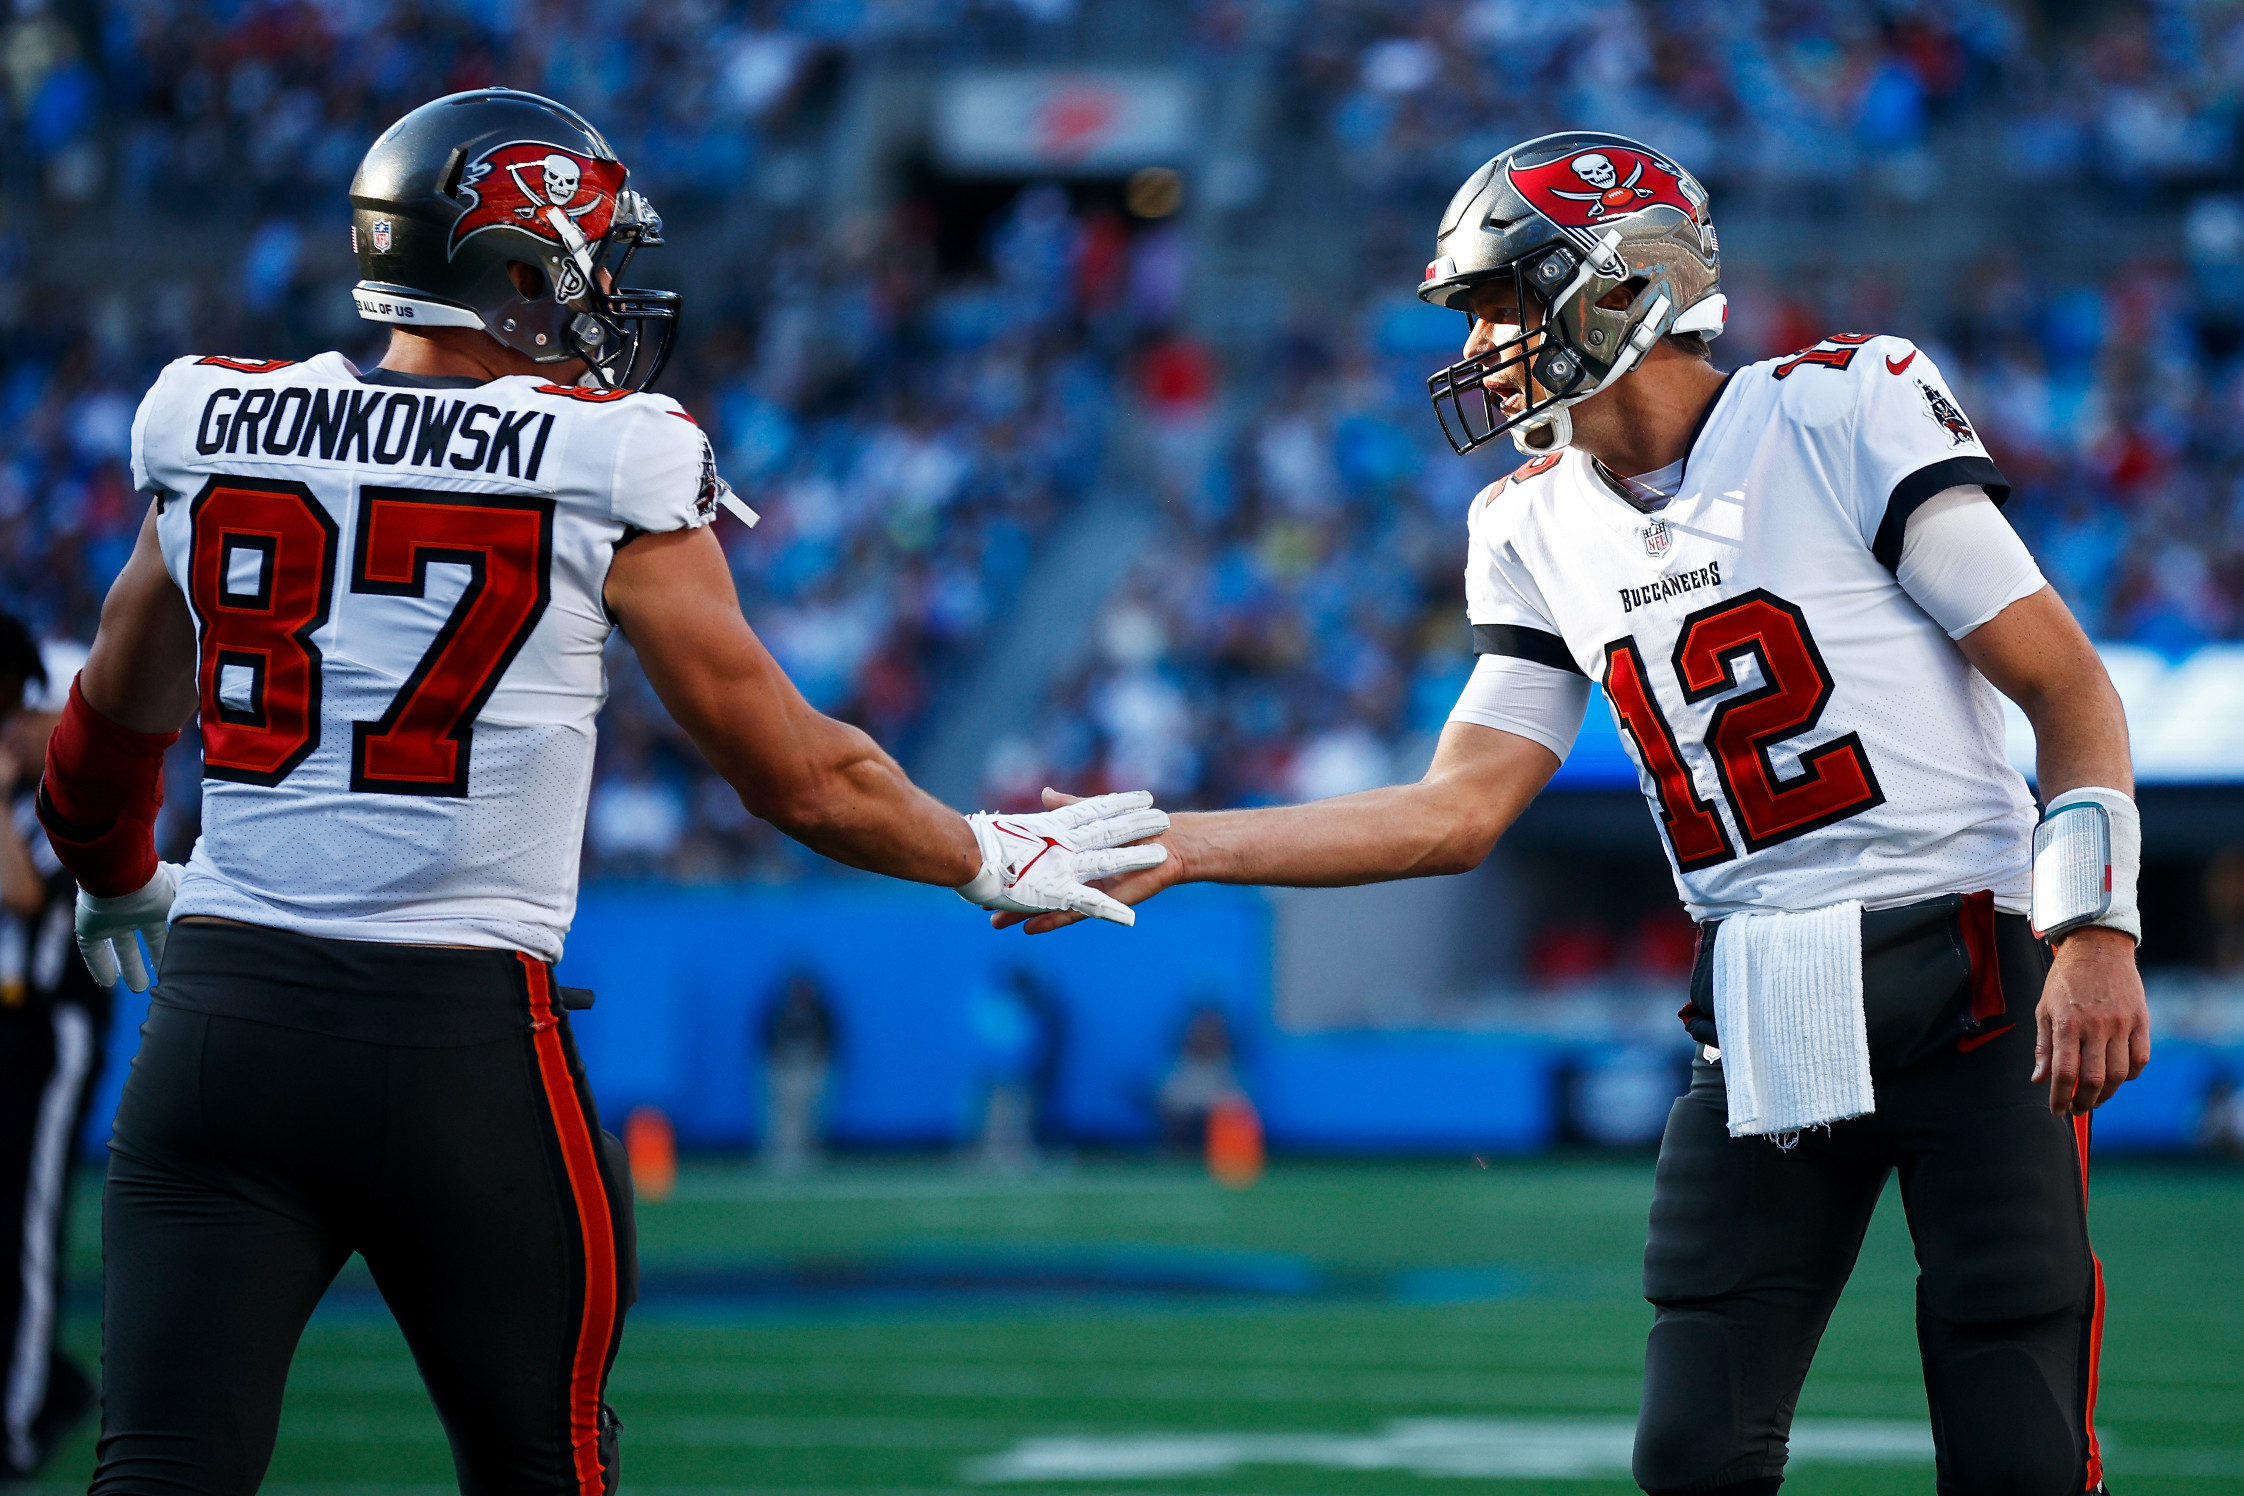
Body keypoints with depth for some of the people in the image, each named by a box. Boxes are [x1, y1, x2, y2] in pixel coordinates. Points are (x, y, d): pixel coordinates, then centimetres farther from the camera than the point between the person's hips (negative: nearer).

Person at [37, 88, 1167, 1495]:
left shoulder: (212, 434, 8)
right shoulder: (605, 468, -4)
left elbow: (106, 747, 25)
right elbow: (799, 776, 1)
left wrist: (120, 884, 46)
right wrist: (996, 859, 20)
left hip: (218, 1012, 3)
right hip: (463, 1036, -3)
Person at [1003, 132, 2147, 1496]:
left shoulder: (1847, 412, -7)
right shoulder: (1542, 529, 11)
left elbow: (2072, 694, -7)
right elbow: (1459, 813, 10)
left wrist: (2097, 930, -17)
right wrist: (1174, 848, 4)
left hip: (1972, 983, -5)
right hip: (1762, 1019, 5)